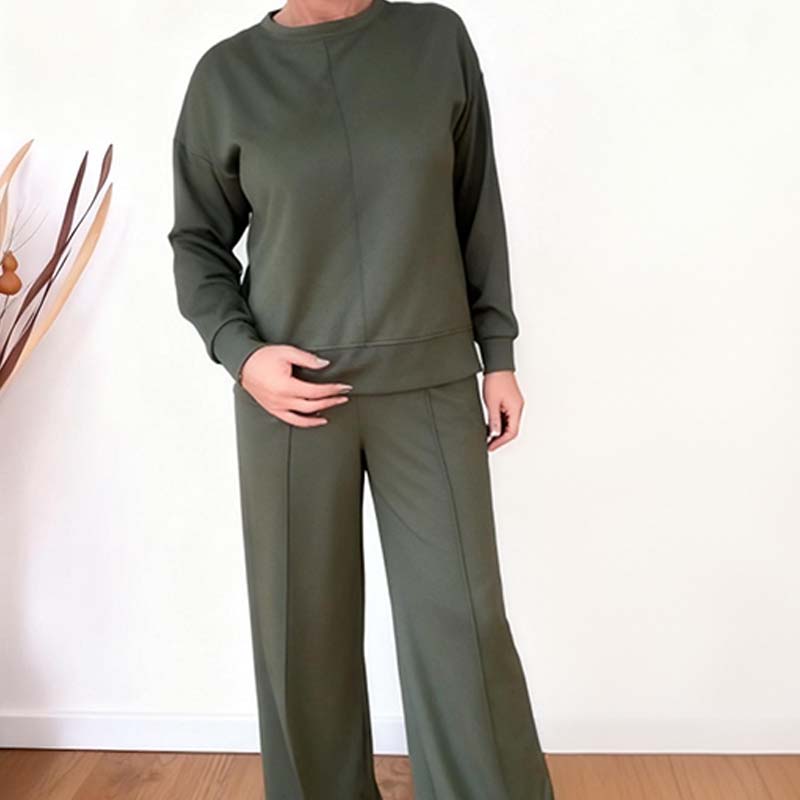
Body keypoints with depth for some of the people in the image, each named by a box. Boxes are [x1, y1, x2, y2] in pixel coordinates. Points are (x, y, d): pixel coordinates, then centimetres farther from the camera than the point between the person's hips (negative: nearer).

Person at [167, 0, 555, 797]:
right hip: (289, 392, 1)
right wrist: (239, 352, -8)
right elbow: (197, 241, 9)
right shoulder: (227, 74, 2)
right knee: (303, 626, 8)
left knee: (465, 624, 2)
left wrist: (499, 352, 7)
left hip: (431, 385, 0)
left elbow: (477, 210, 8)